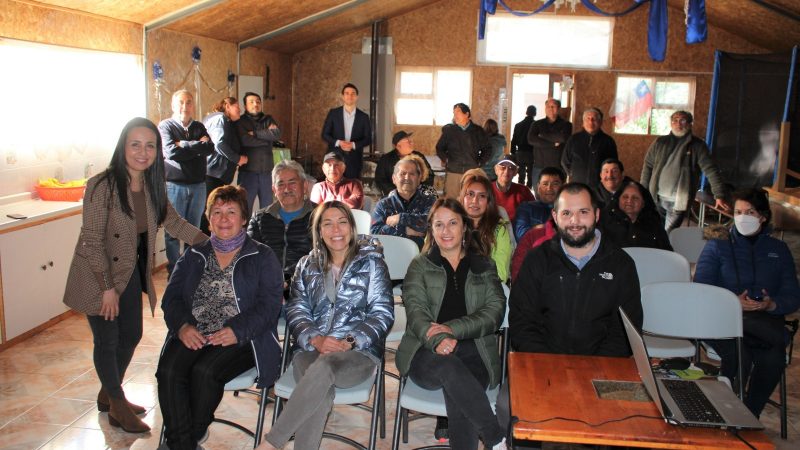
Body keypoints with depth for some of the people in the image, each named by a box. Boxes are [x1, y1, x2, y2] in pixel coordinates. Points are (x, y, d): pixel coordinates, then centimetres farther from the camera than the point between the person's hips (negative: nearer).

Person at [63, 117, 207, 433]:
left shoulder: (153, 185, -4)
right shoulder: (102, 185, -24)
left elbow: (174, 223, 7)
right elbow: (92, 241, -22)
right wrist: (107, 287, -20)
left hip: (130, 273, 7)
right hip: (98, 277, -7)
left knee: (131, 336, 17)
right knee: (107, 341, 6)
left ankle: (108, 394, 40)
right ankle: (118, 406, 26)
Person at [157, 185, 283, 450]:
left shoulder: (262, 257, 7)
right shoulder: (194, 256, 20)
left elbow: (268, 304, -4)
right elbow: (171, 297, 12)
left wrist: (237, 331, -19)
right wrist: (182, 326, -9)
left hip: (240, 339, -3)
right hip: (192, 336, 4)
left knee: (204, 371, -30)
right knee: (168, 371, -25)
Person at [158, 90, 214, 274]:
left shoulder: (199, 127, 11)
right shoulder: (165, 126, -2)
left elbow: (210, 148, -6)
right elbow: (171, 152, -17)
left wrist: (185, 145, -13)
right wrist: (198, 145, -12)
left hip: (198, 186, 4)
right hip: (174, 186, -4)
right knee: (173, 231, 2)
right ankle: (174, 270, 13)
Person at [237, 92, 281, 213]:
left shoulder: (268, 120, 13)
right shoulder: (240, 122, 2)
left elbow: (277, 134, -6)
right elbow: (245, 140, -16)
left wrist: (255, 133, -9)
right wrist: (267, 136, -6)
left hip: (266, 171, 3)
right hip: (248, 171, -3)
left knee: (267, 207, 9)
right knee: (245, 206, 0)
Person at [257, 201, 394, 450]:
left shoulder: (372, 263, 9)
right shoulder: (306, 266, 18)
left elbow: (382, 314, 1)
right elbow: (296, 311, 9)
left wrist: (348, 342, -13)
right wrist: (315, 339, -11)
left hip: (359, 353, -2)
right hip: (310, 348, 2)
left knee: (323, 367, -36)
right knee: (320, 390, -34)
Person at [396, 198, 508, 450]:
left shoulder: (484, 266, 18)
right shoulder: (420, 266, 16)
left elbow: (495, 311, 3)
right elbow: (415, 311, 0)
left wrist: (452, 329, -13)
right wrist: (438, 339, -22)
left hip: (474, 351, 1)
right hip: (428, 353, 0)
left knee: (458, 388, -35)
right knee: (449, 366, -36)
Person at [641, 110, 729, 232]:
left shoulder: (697, 145, -2)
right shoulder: (660, 142, 5)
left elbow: (711, 171, -7)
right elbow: (648, 166, 8)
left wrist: (719, 196, -15)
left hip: (679, 202, -2)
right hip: (656, 198, 3)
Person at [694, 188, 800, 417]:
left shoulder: (779, 249, 17)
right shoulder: (717, 246, 10)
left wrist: (771, 304, -14)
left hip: (765, 321, 2)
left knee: (773, 359, -30)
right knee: (739, 355, -34)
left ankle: (751, 415, -11)